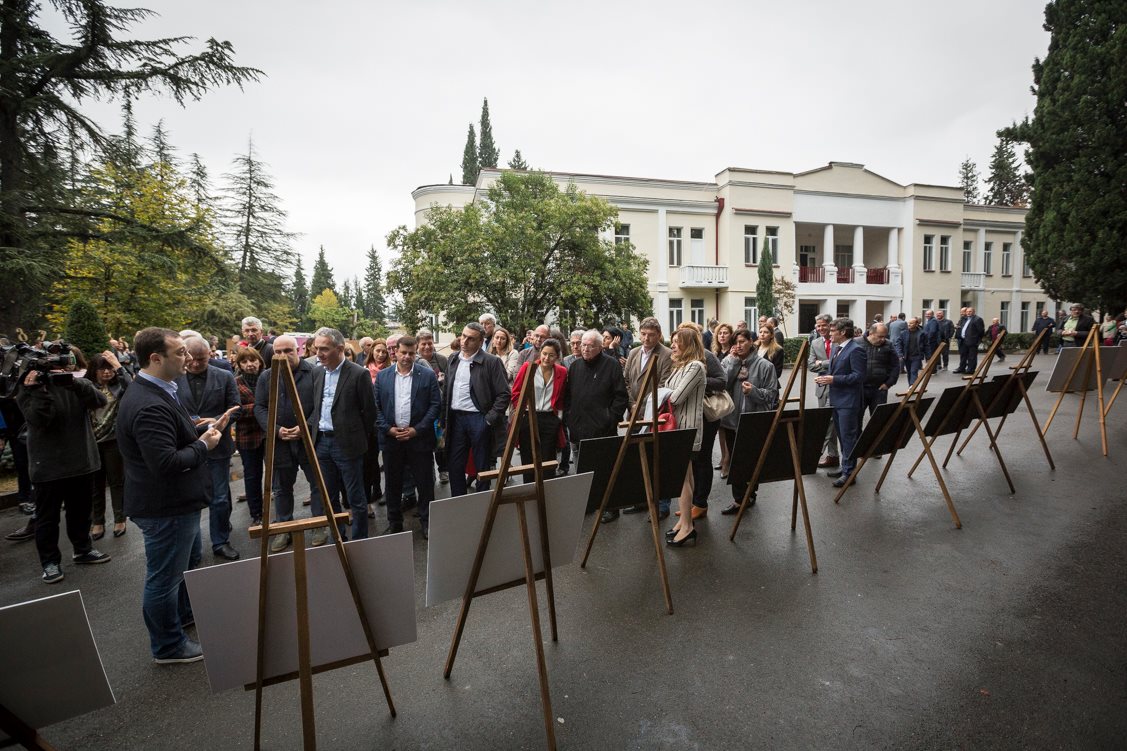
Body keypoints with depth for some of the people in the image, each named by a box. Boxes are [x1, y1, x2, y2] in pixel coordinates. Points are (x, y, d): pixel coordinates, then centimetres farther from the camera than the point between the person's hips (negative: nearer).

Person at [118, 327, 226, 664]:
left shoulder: (159, 393, 6)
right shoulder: (149, 406, -29)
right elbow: (165, 462, -33)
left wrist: (207, 429, 4)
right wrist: (203, 445, -19)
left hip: (177, 501, 11)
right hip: (164, 508, -11)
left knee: (188, 561, 28)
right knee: (165, 576, 8)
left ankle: (184, 614, 50)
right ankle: (168, 646, 27)